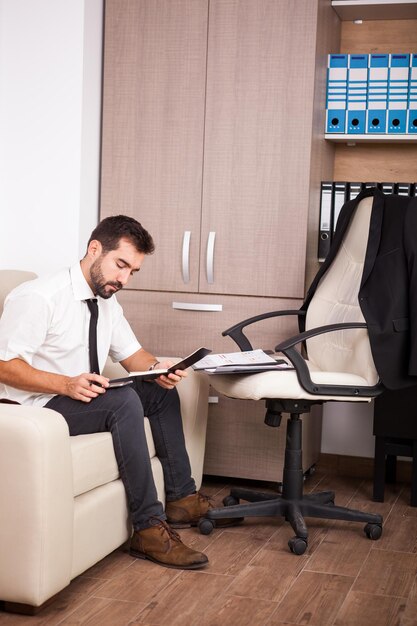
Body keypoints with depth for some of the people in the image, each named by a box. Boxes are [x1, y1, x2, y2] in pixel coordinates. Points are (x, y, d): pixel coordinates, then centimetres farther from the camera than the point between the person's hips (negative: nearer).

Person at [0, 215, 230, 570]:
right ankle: (149, 529, -26)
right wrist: (67, 384, -34)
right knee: (124, 400, -30)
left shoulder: (108, 304, 8)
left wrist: (157, 369, -9)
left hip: (84, 397, 9)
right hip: (35, 406, -9)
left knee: (161, 390, 3)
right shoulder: (39, 297, -19)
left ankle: (181, 498, 6)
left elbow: (132, 354, 15)